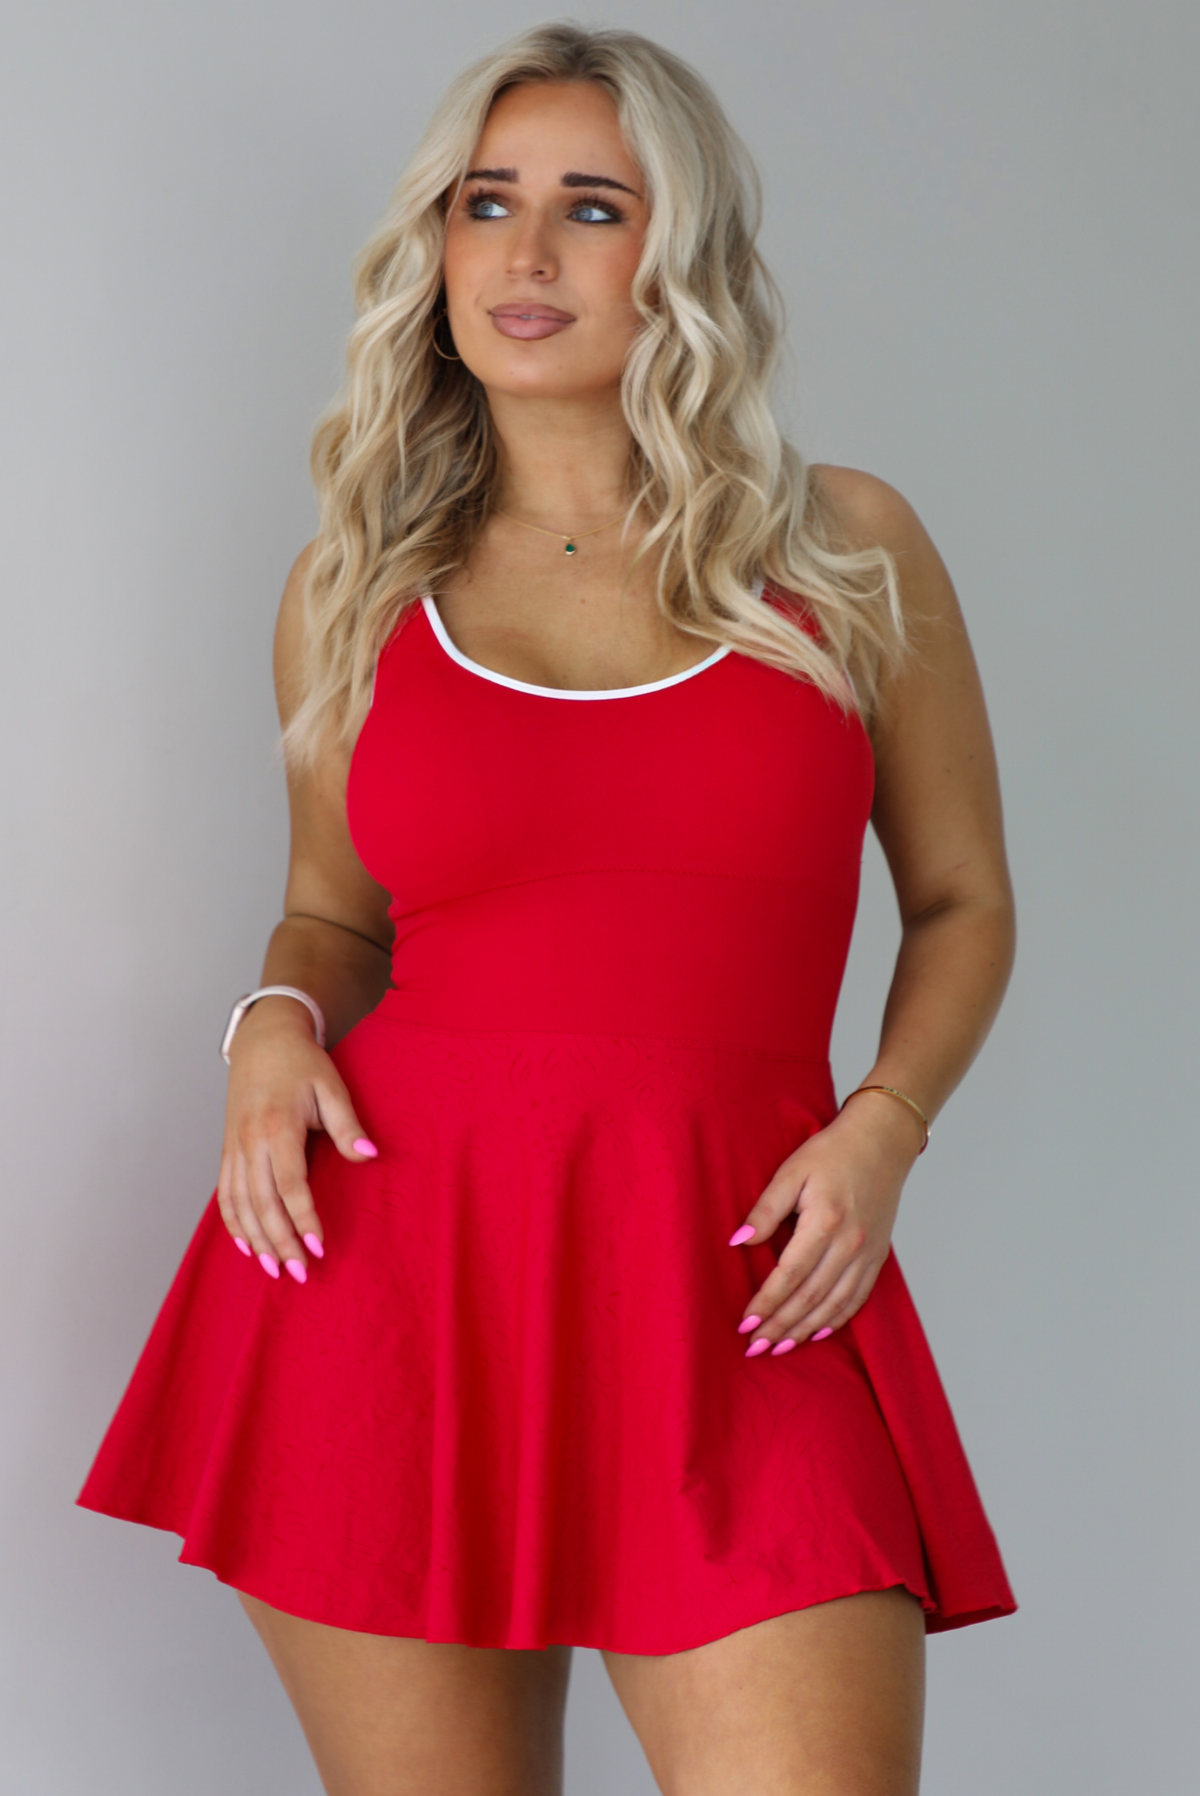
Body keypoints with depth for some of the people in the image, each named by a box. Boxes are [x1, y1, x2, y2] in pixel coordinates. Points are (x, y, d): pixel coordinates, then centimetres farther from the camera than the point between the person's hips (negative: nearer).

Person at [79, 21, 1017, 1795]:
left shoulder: (848, 553, 6)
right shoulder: (355, 584, 10)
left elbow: (962, 902, 13)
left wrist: (883, 1126, -4)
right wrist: (277, 1026, -1)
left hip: (734, 1288, -1)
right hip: (388, 1245, 2)